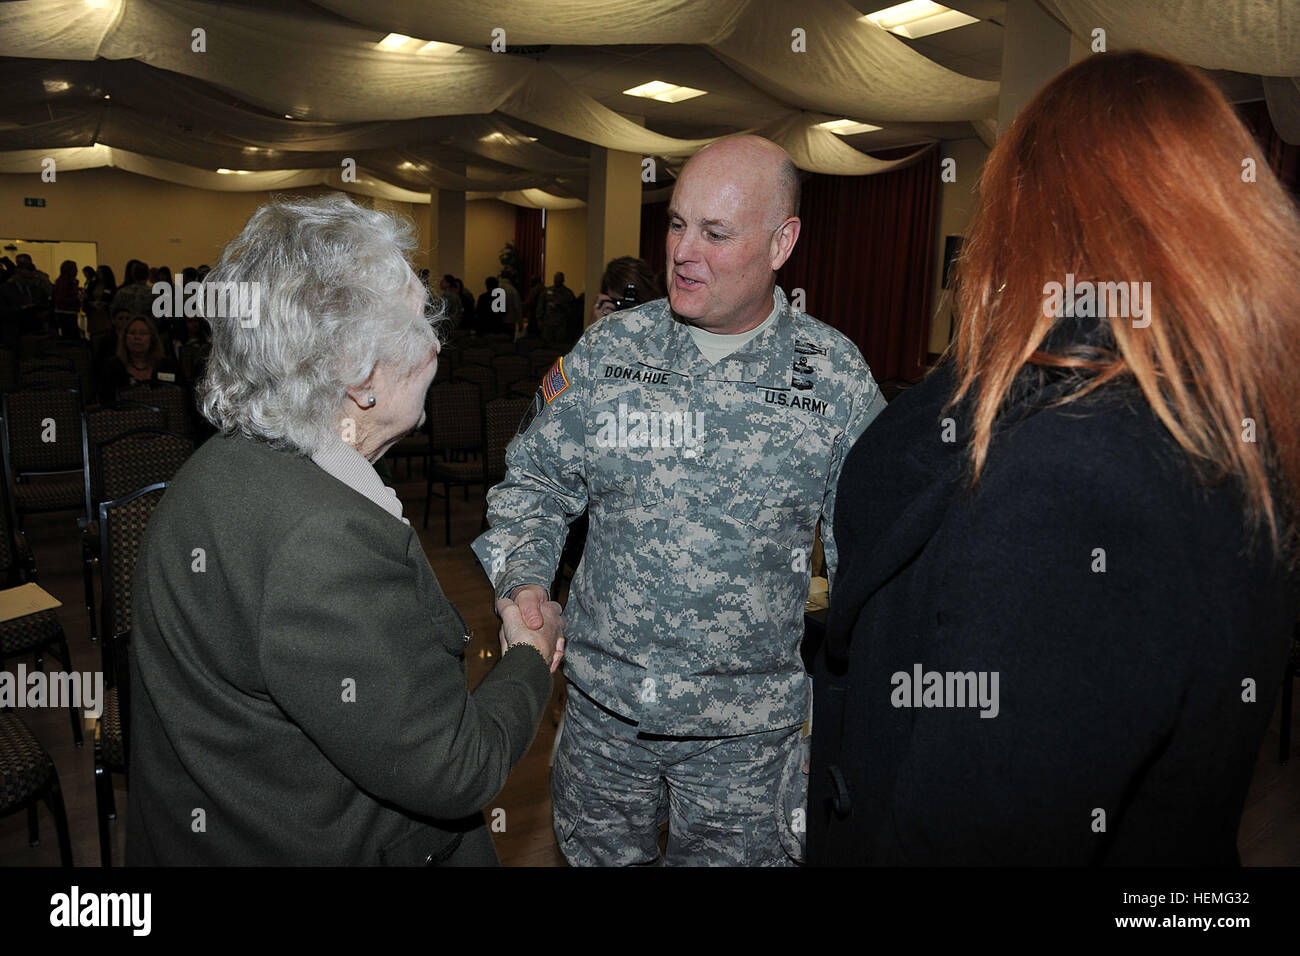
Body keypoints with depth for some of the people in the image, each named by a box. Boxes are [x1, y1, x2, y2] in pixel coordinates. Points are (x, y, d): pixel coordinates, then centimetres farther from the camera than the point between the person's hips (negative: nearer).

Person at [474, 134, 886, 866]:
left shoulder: (838, 377, -8)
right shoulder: (607, 350, -4)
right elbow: (537, 482, 5)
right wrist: (522, 579, -13)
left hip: (746, 726, -1)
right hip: (603, 699, 2)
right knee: (597, 852, 23)